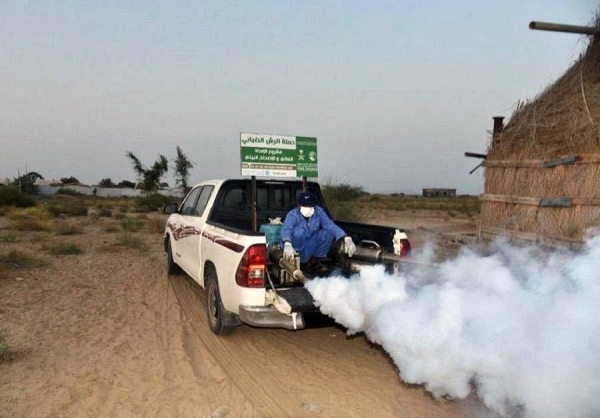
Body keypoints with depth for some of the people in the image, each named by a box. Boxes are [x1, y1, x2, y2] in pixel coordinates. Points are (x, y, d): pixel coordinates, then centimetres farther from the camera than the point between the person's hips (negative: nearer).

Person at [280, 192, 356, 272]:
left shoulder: (318, 212, -13)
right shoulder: (293, 215, -22)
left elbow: (330, 225, -27)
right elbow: (286, 229, -41)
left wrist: (346, 238, -45)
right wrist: (287, 244, -65)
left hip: (310, 248, 5)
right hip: (296, 248, -5)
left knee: (329, 233, -15)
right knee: (299, 231, -32)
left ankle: (314, 261, 3)